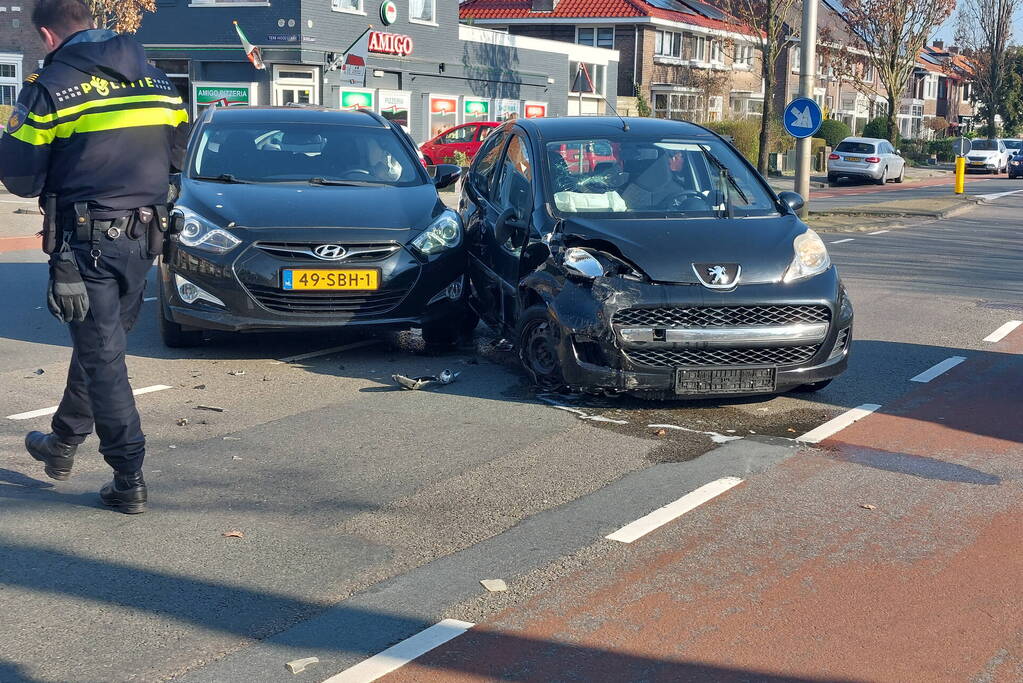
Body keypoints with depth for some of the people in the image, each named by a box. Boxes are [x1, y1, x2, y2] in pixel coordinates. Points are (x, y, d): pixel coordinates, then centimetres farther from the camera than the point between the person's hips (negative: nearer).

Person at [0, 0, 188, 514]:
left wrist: (47, 186, 12)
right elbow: (177, 149, 13)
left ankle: (130, 479, 0)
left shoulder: (50, 86, -10)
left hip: (87, 239, -6)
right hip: (145, 236, 6)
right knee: (98, 345, 20)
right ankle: (62, 444, 36)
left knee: (102, 355, 1)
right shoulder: (154, 77, 7)